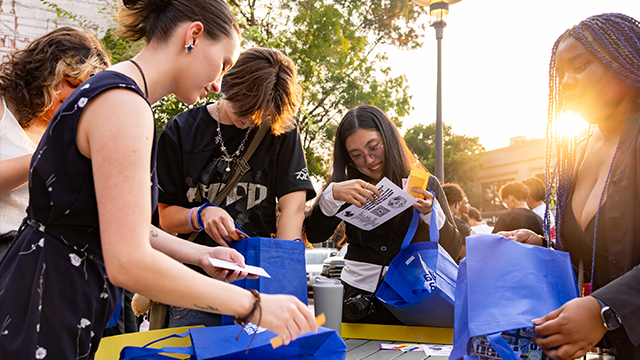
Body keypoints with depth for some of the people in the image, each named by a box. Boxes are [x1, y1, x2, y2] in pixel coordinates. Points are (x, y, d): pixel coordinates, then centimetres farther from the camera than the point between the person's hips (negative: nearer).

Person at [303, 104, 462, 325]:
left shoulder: (425, 186, 6)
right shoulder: (348, 187, 9)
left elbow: (453, 251, 2)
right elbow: (314, 235, -2)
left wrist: (431, 212, -15)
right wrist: (333, 193, -17)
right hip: (358, 300, 1)